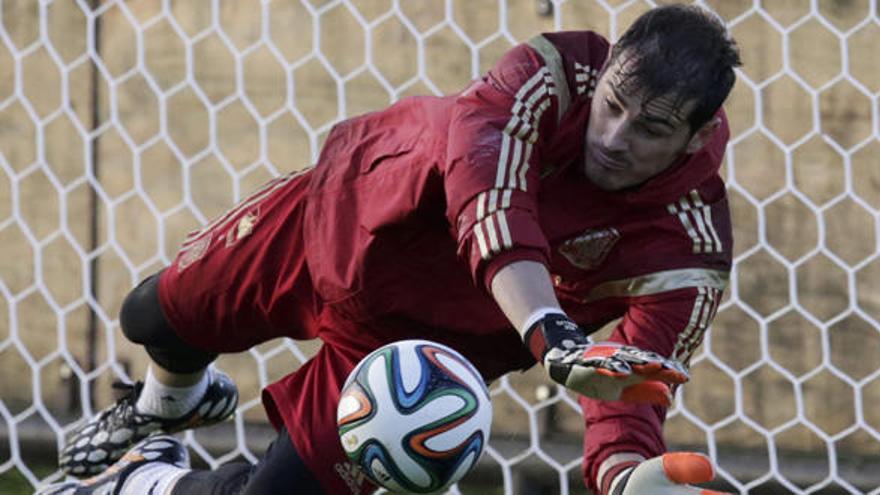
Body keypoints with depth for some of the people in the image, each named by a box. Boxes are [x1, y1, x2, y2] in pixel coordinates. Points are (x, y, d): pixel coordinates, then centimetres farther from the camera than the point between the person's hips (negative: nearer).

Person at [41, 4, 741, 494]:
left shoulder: (687, 247, -30)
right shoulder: (559, 70, -31)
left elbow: (630, 392, -36)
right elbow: (481, 166, -50)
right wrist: (547, 331, -65)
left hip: (417, 342, -1)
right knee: (156, 317, 19)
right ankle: (169, 406, 58)